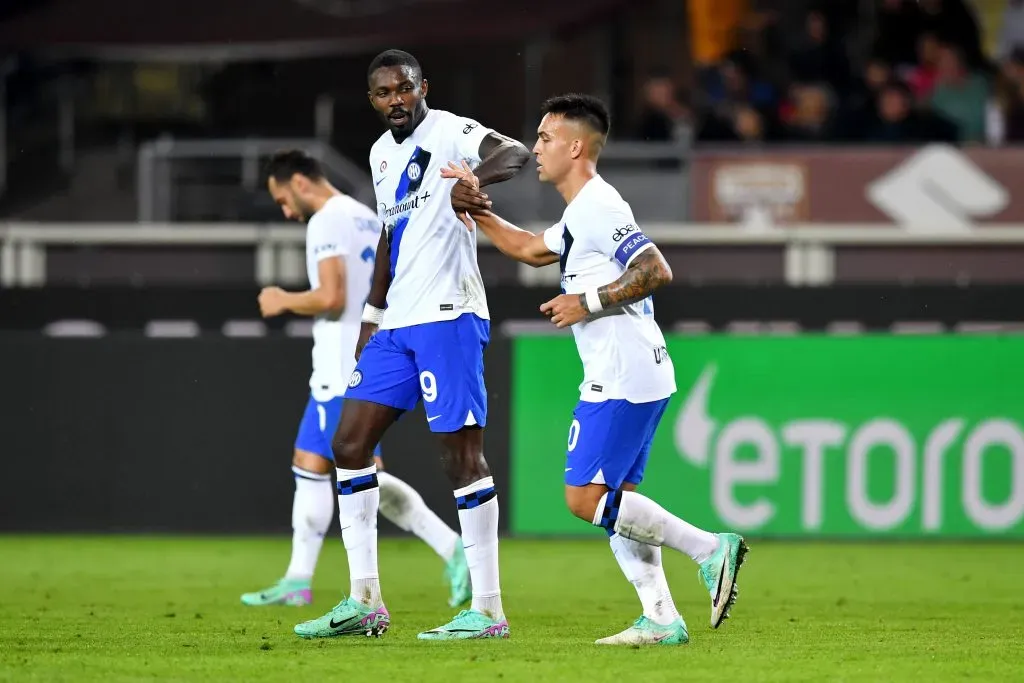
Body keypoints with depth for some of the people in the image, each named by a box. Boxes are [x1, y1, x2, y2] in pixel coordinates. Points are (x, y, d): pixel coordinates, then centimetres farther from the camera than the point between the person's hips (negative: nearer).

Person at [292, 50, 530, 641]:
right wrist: (372, 316, 26)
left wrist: (475, 178, -46)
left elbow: (517, 153, -27)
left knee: (463, 454, -8)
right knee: (350, 444, 5)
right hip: (397, 325, 9)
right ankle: (365, 602, 9)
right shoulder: (383, 153, 18)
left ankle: (488, 610, -5)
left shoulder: (448, 132, -8)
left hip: (448, 315, -9)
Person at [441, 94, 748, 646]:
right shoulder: (579, 214, 20)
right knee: (612, 502, 11)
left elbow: (656, 271, -22)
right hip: (624, 377, 11)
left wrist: (589, 302, -18)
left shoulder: (598, 207, -13)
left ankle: (709, 549, -13)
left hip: (624, 375, -11)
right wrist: (477, 211, 26)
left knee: (585, 497, -12)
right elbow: (530, 249, 37)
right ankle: (660, 619, 7)